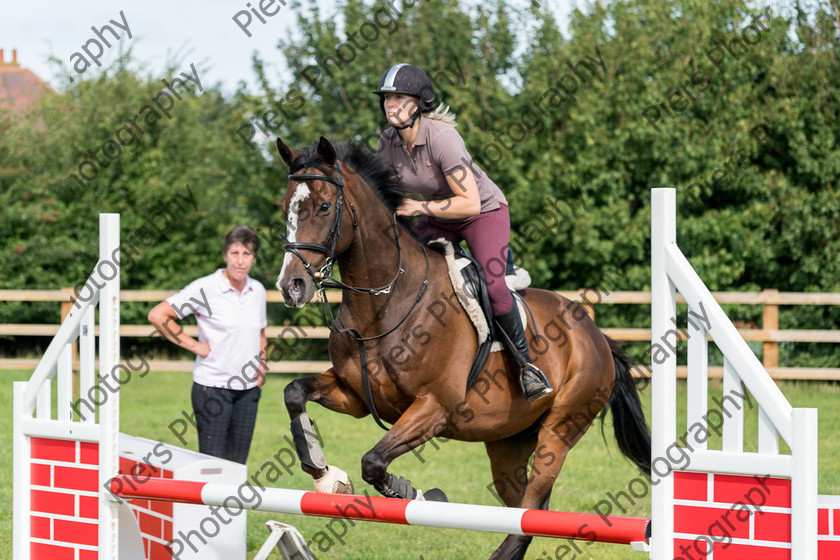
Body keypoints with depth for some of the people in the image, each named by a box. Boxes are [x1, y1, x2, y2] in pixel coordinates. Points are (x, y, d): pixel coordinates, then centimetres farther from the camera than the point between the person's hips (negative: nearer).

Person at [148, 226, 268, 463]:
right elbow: (157, 315, -12)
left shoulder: (258, 290, 8)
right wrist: (194, 345, -11)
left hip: (248, 390, 5)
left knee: (237, 464, 7)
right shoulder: (205, 288, -10)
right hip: (213, 387, -5)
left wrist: (261, 363, 10)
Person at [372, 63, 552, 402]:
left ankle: (526, 364, -9)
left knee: (492, 284, -26)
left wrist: (419, 207, -32)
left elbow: (469, 203, -32)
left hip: (485, 211, -7)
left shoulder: (441, 137, -31)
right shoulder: (388, 143, -10)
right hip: (436, 221, 7)